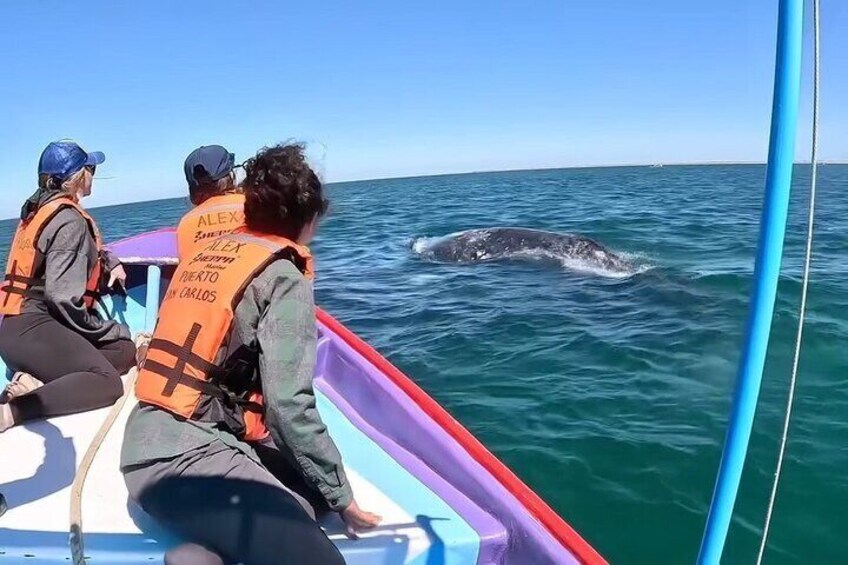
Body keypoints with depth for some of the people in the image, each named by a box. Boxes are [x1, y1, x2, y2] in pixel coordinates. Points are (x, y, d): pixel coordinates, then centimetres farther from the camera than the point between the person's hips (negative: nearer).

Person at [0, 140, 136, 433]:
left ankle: (40, 382, -13)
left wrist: (110, 261, 19)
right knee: (108, 382, -21)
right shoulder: (69, 219, -12)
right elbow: (61, 296, -20)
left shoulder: (40, 209, 18)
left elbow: (85, 250, 38)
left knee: (125, 350, 3)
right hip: (33, 330, -10)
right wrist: (111, 330, -9)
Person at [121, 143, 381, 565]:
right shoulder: (284, 277, -9)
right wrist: (342, 497, -5)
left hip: (144, 447, 9)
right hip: (189, 458, -9)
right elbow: (288, 404, -16)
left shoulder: (204, 255, 15)